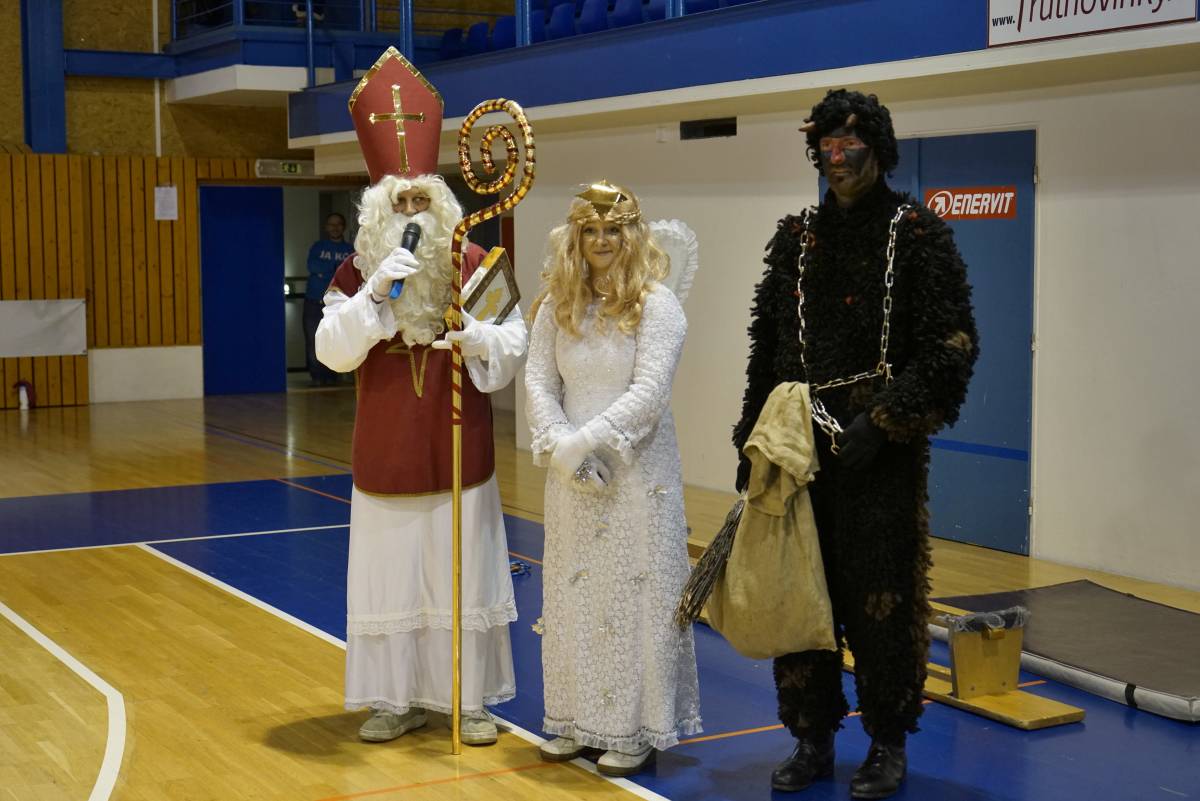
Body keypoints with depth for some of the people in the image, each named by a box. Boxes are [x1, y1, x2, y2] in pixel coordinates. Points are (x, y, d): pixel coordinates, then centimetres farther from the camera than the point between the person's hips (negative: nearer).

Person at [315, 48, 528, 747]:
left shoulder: (475, 265, -2)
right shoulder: (356, 273, 1)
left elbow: (517, 344, -3)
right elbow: (332, 352, -11)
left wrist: (482, 340, -25)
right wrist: (375, 293, -23)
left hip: (460, 454, -1)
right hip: (387, 456, 1)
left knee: (464, 577, 6)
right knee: (391, 575, 7)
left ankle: (471, 698, 18)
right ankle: (396, 698, 19)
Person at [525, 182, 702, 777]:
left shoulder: (655, 305, -8)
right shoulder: (557, 305, 7)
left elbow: (648, 393, -16)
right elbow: (538, 382, 2)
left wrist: (588, 441, -19)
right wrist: (560, 445, -13)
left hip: (637, 472, -5)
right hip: (572, 477, 5)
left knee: (633, 596, 1)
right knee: (572, 594, 10)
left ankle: (638, 729, 11)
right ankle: (578, 720, 22)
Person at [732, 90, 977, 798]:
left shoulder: (917, 233, -4)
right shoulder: (798, 236, 10)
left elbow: (951, 346, -9)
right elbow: (767, 345, 14)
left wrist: (884, 424, -16)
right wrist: (752, 440, 10)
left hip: (881, 449, -4)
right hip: (801, 442, 5)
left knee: (880, 594, 1)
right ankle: (814, 739, 20)